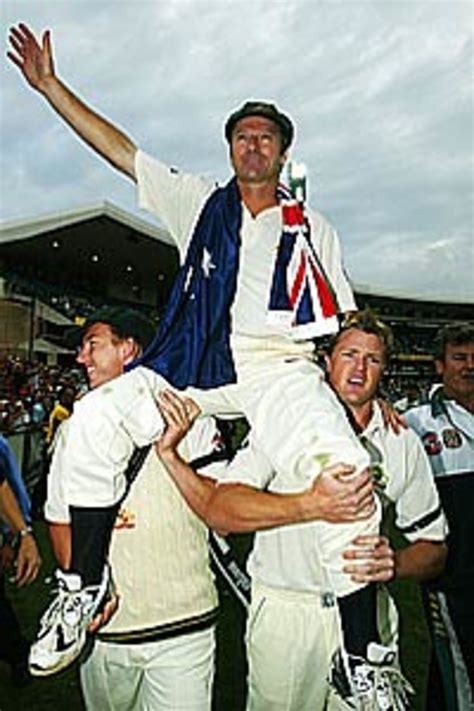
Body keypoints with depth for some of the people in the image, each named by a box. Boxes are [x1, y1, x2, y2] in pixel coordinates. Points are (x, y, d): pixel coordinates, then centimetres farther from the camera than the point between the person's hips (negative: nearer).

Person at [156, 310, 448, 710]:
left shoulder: (403, 443, 2)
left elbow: (434, 548, 3)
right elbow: (219, 512, -14)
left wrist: (393, 564, -18)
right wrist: (170, 452, -25)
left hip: (366, 616, 2)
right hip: (282, 614, -1)